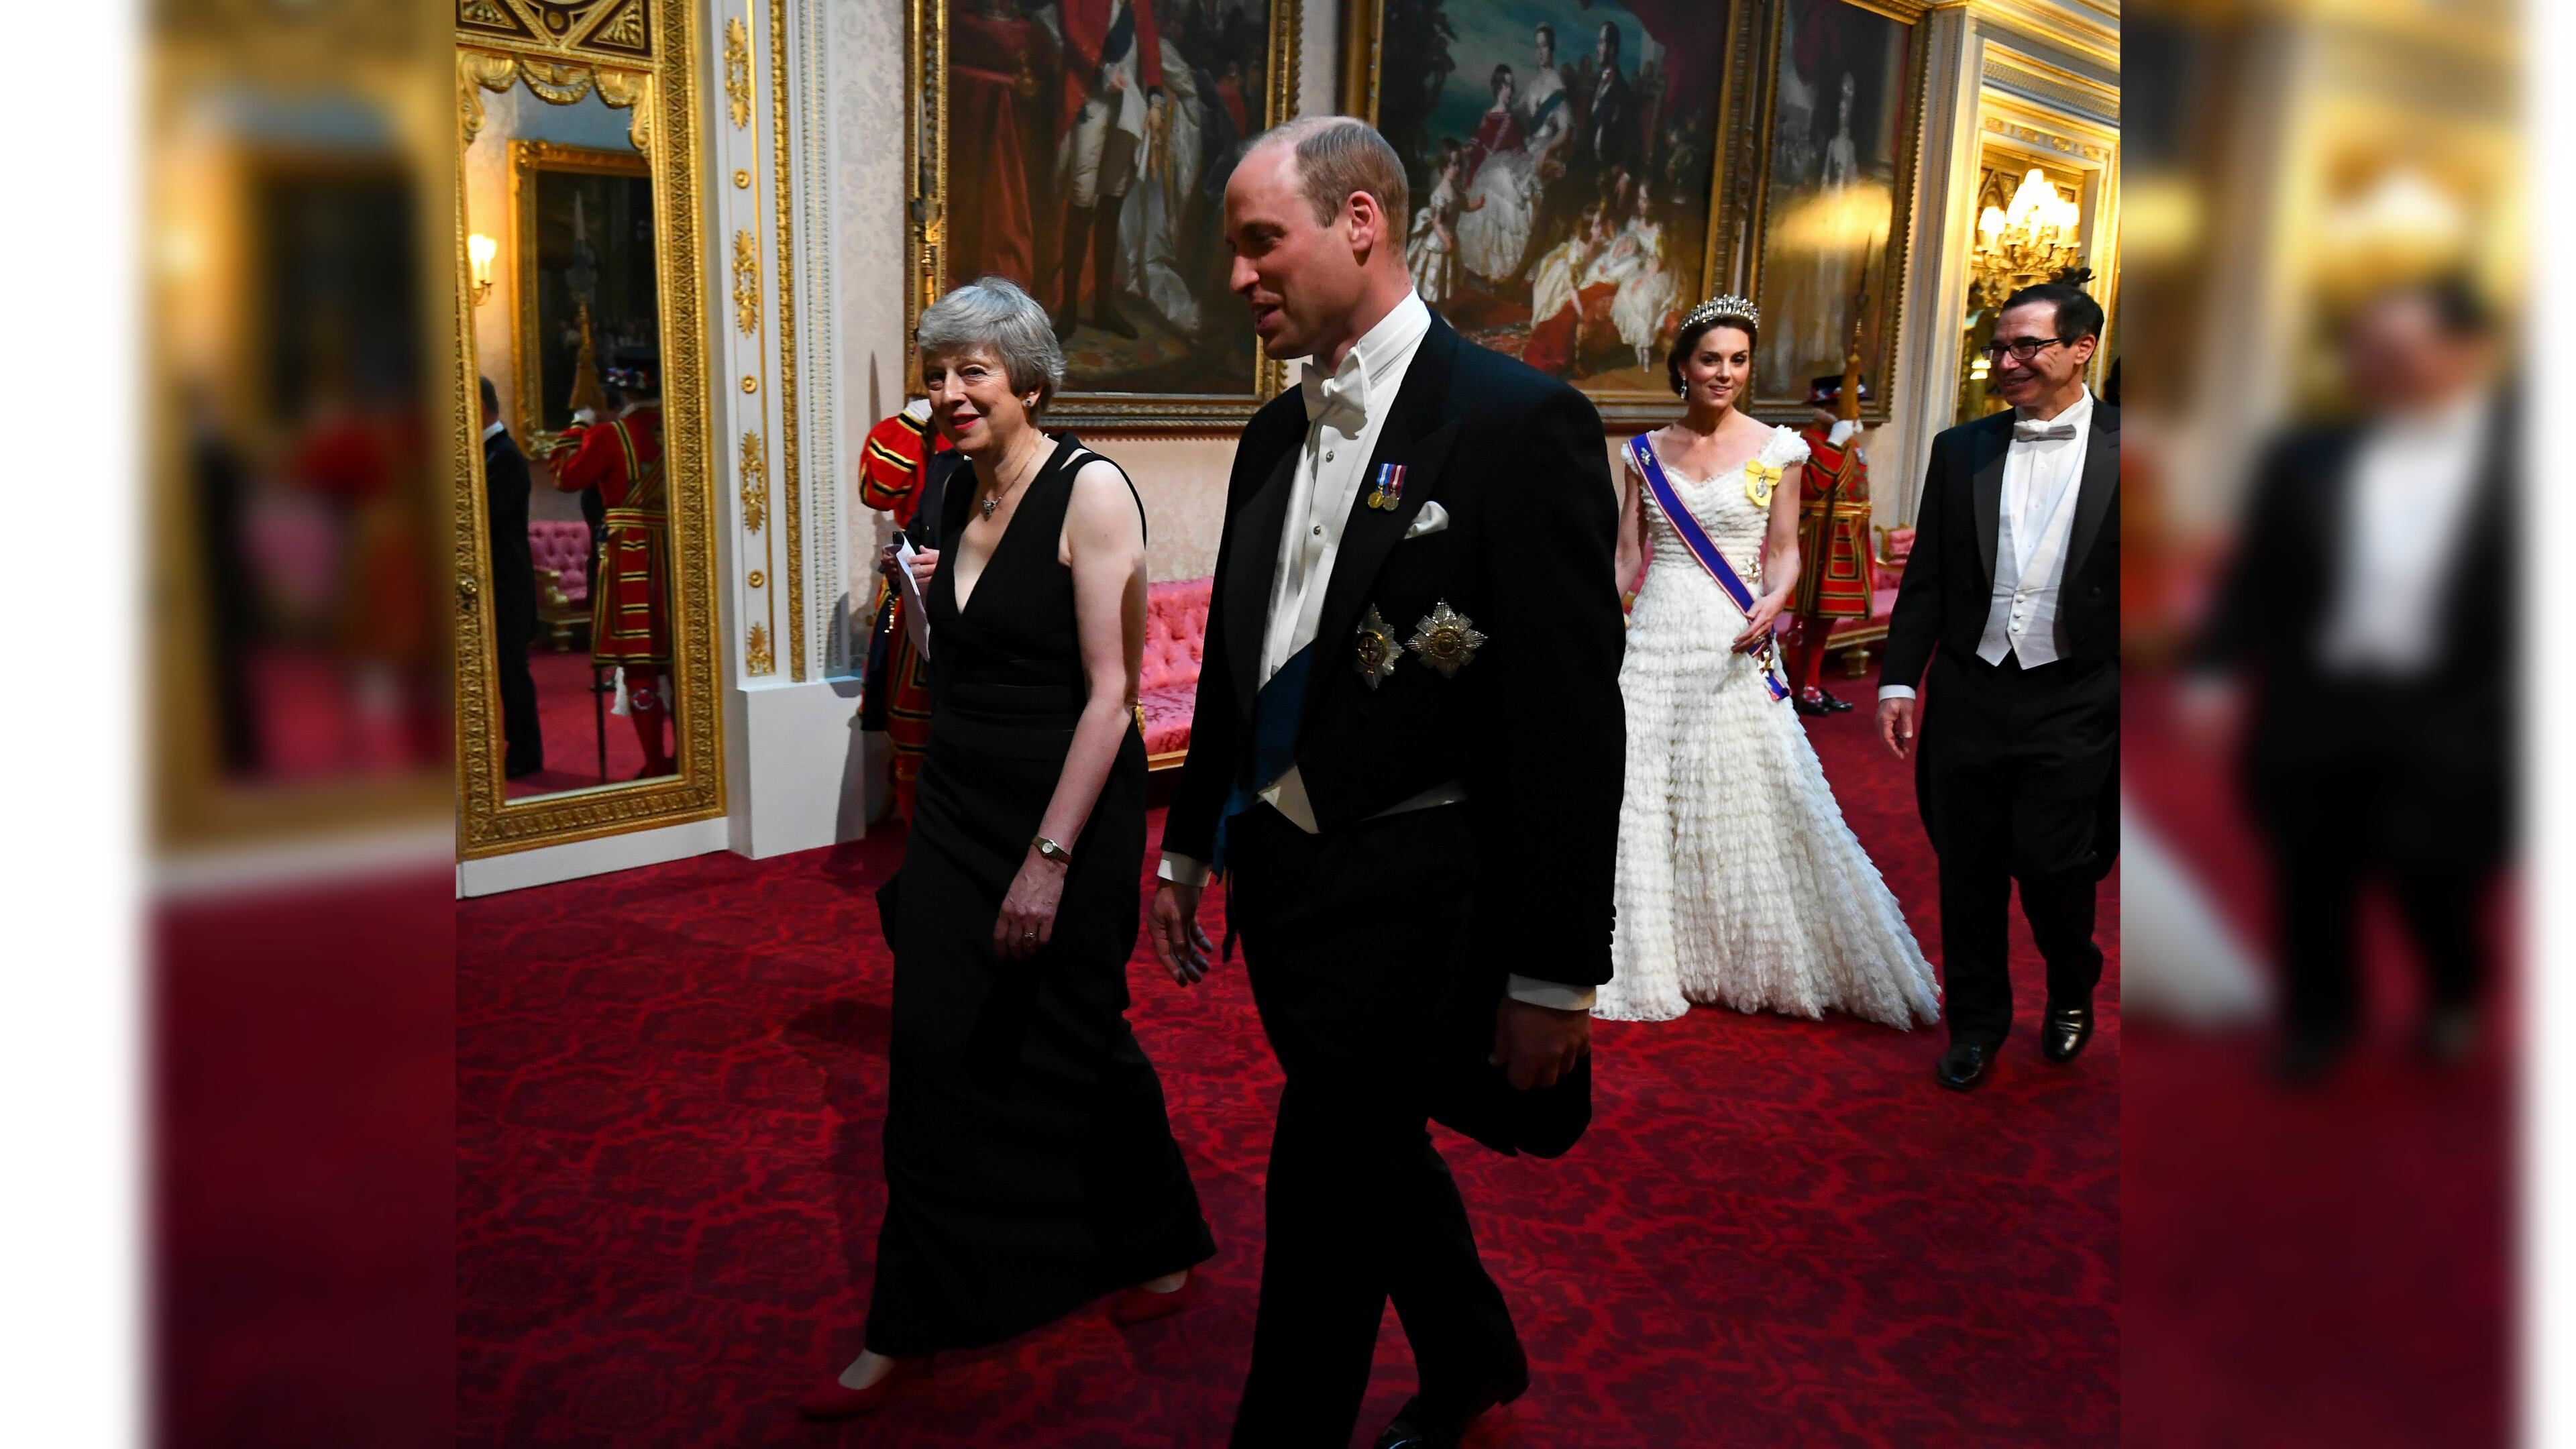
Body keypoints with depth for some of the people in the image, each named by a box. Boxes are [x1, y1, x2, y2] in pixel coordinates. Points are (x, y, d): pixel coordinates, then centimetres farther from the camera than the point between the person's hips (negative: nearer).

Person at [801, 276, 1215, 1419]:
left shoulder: (1090, 490, -15)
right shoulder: (958, 494, 8)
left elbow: (1111, 692, -20)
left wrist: (1049, 857, -23)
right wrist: (919, 594, 4)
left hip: (1068, 808, -6)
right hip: (955, 810, 6)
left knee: (1072, 1045, 11)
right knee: (937, 1060, 6)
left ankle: (1160, 1246, 38)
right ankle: (908, 1328, 20)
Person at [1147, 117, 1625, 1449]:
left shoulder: (1518, 423, -15)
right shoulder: (1275, 434, 8)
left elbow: (1570, 718, -16)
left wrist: (1554, 975, -15)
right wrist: (1189, 851, 19)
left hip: (1399, 897, -7)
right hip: (1275, 875, 7)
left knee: (1322, 1210, 2)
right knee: (1377, 1152, 23)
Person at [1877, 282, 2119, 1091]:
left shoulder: (2118, 449, -3)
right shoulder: (1960, 450, 6)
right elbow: (1926, 579, 7)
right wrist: (1899, 681, 3)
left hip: (2076, 704, -3)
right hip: (1969, 697, 3)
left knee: (2051, 866, -2)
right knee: (1967, 872, 9)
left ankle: (2072, 992, 30)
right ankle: (1977, 1022, 28)